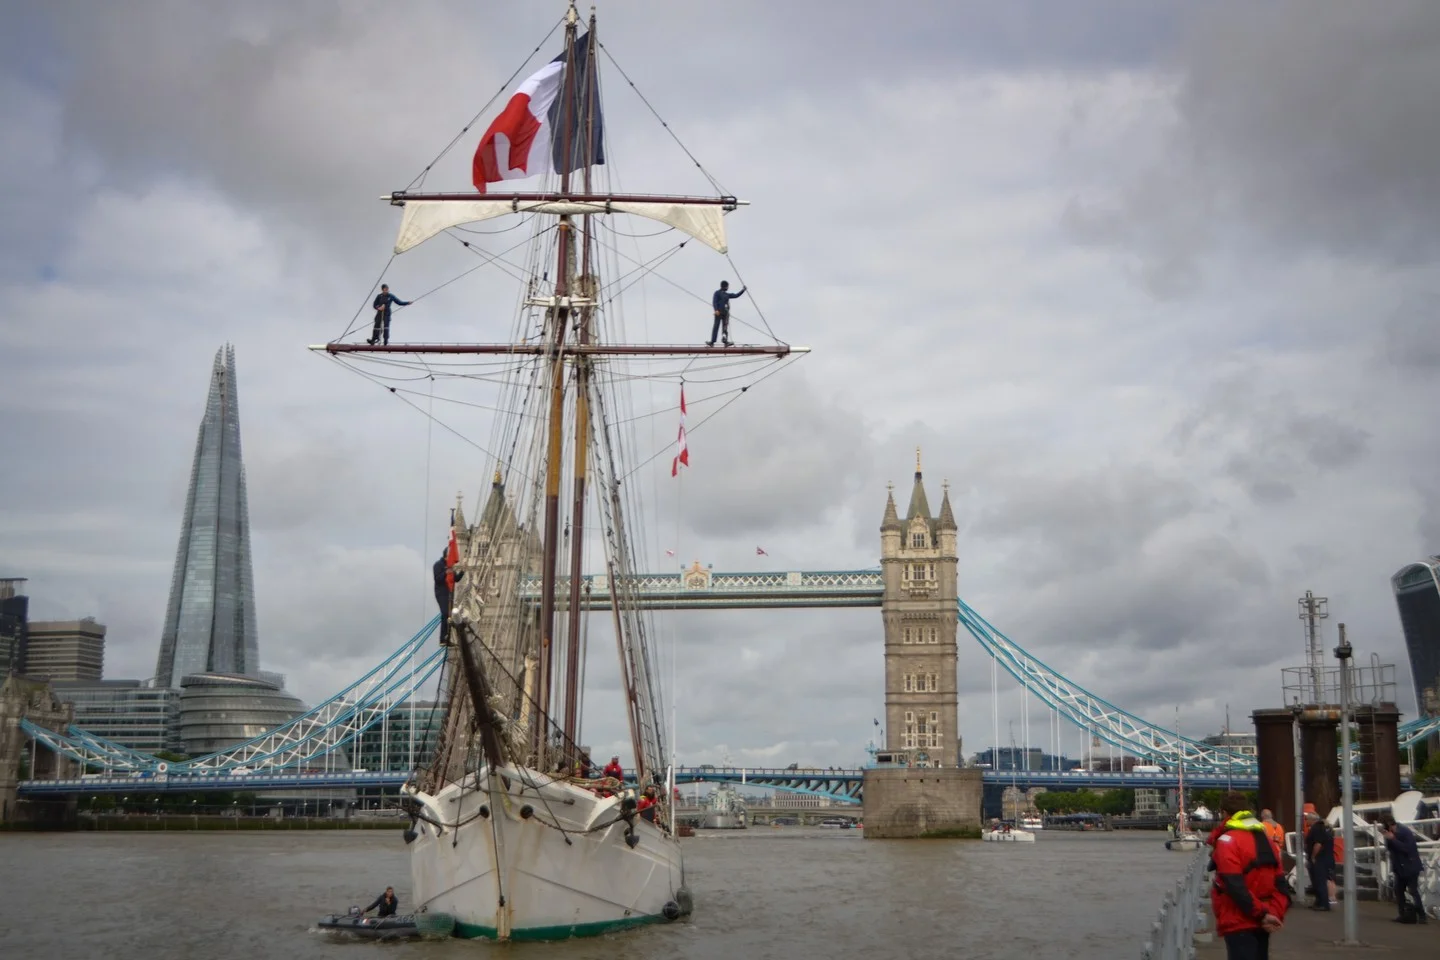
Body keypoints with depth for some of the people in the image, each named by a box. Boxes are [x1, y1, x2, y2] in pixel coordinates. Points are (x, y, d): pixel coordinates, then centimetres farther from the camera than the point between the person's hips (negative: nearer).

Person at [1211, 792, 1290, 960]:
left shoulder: (1227, 841, -11)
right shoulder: (1264, 839, 15)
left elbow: (1235, 886, -20)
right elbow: (1280, 883, 9)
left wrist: (1261, 913, -16)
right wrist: (1275, 912, -1)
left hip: (1239, 923, -8)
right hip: (1260, 923, 8)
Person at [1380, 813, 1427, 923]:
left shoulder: (1405, 832, -21)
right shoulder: (1390, 832, 2)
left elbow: (1407, 849, -28)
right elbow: (1389, 848, 6)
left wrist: (1393, 839, -28)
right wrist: (1387, 838, -12)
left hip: (1410, 867, -8)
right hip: (1399, 867, 8)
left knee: (1413, 891, -10)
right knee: (1398, 890, 10)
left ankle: (1421, 916, -6)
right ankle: (1403, 915, 18)